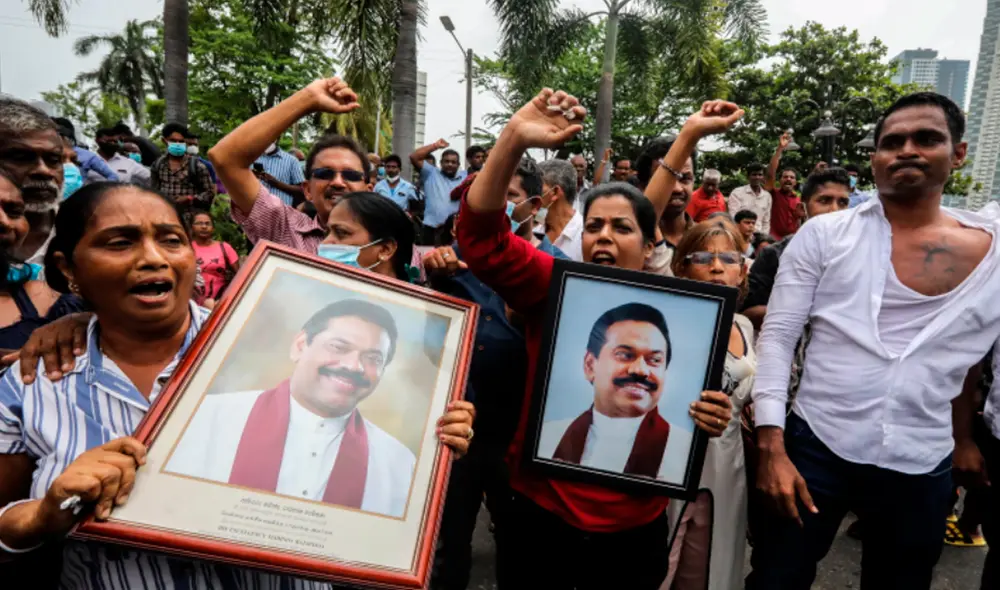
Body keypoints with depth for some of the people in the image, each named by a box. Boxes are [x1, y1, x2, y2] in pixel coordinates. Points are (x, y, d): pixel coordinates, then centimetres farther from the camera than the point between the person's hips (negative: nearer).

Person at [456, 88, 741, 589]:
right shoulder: (553, 289, -8)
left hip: (634, 532, 2)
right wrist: (514, 139, -34)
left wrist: (708, 421, -16)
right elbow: (481, 235, -22)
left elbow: (685, 412, 8)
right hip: (539, 517, -1)